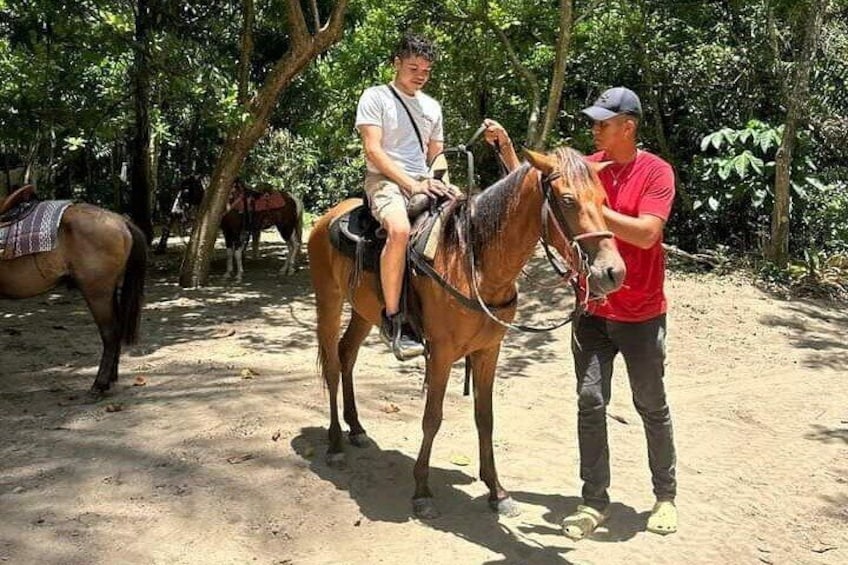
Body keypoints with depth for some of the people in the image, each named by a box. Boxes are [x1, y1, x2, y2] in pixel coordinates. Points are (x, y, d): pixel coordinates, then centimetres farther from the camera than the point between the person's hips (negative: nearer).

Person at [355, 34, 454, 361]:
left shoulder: (432, 107, 21)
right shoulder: (375, 97, 2)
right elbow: (373, 150, -9)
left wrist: (436, 178, -2)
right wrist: (410, 183, -18)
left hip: (423, 182, 7)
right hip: (385, 180, -7)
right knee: (400, 229, -38)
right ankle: (392, 320, -28)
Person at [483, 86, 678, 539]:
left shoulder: (656, 172, -10)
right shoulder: (587, 167, 4)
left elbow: (646, 233, -23)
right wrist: (505, 146, 3)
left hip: (641, 315, -4)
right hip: (592, 310, 4)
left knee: (652, 408, 10)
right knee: (590, 402, 2)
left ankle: (665, 496, 28)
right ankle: (595, 501, 14)